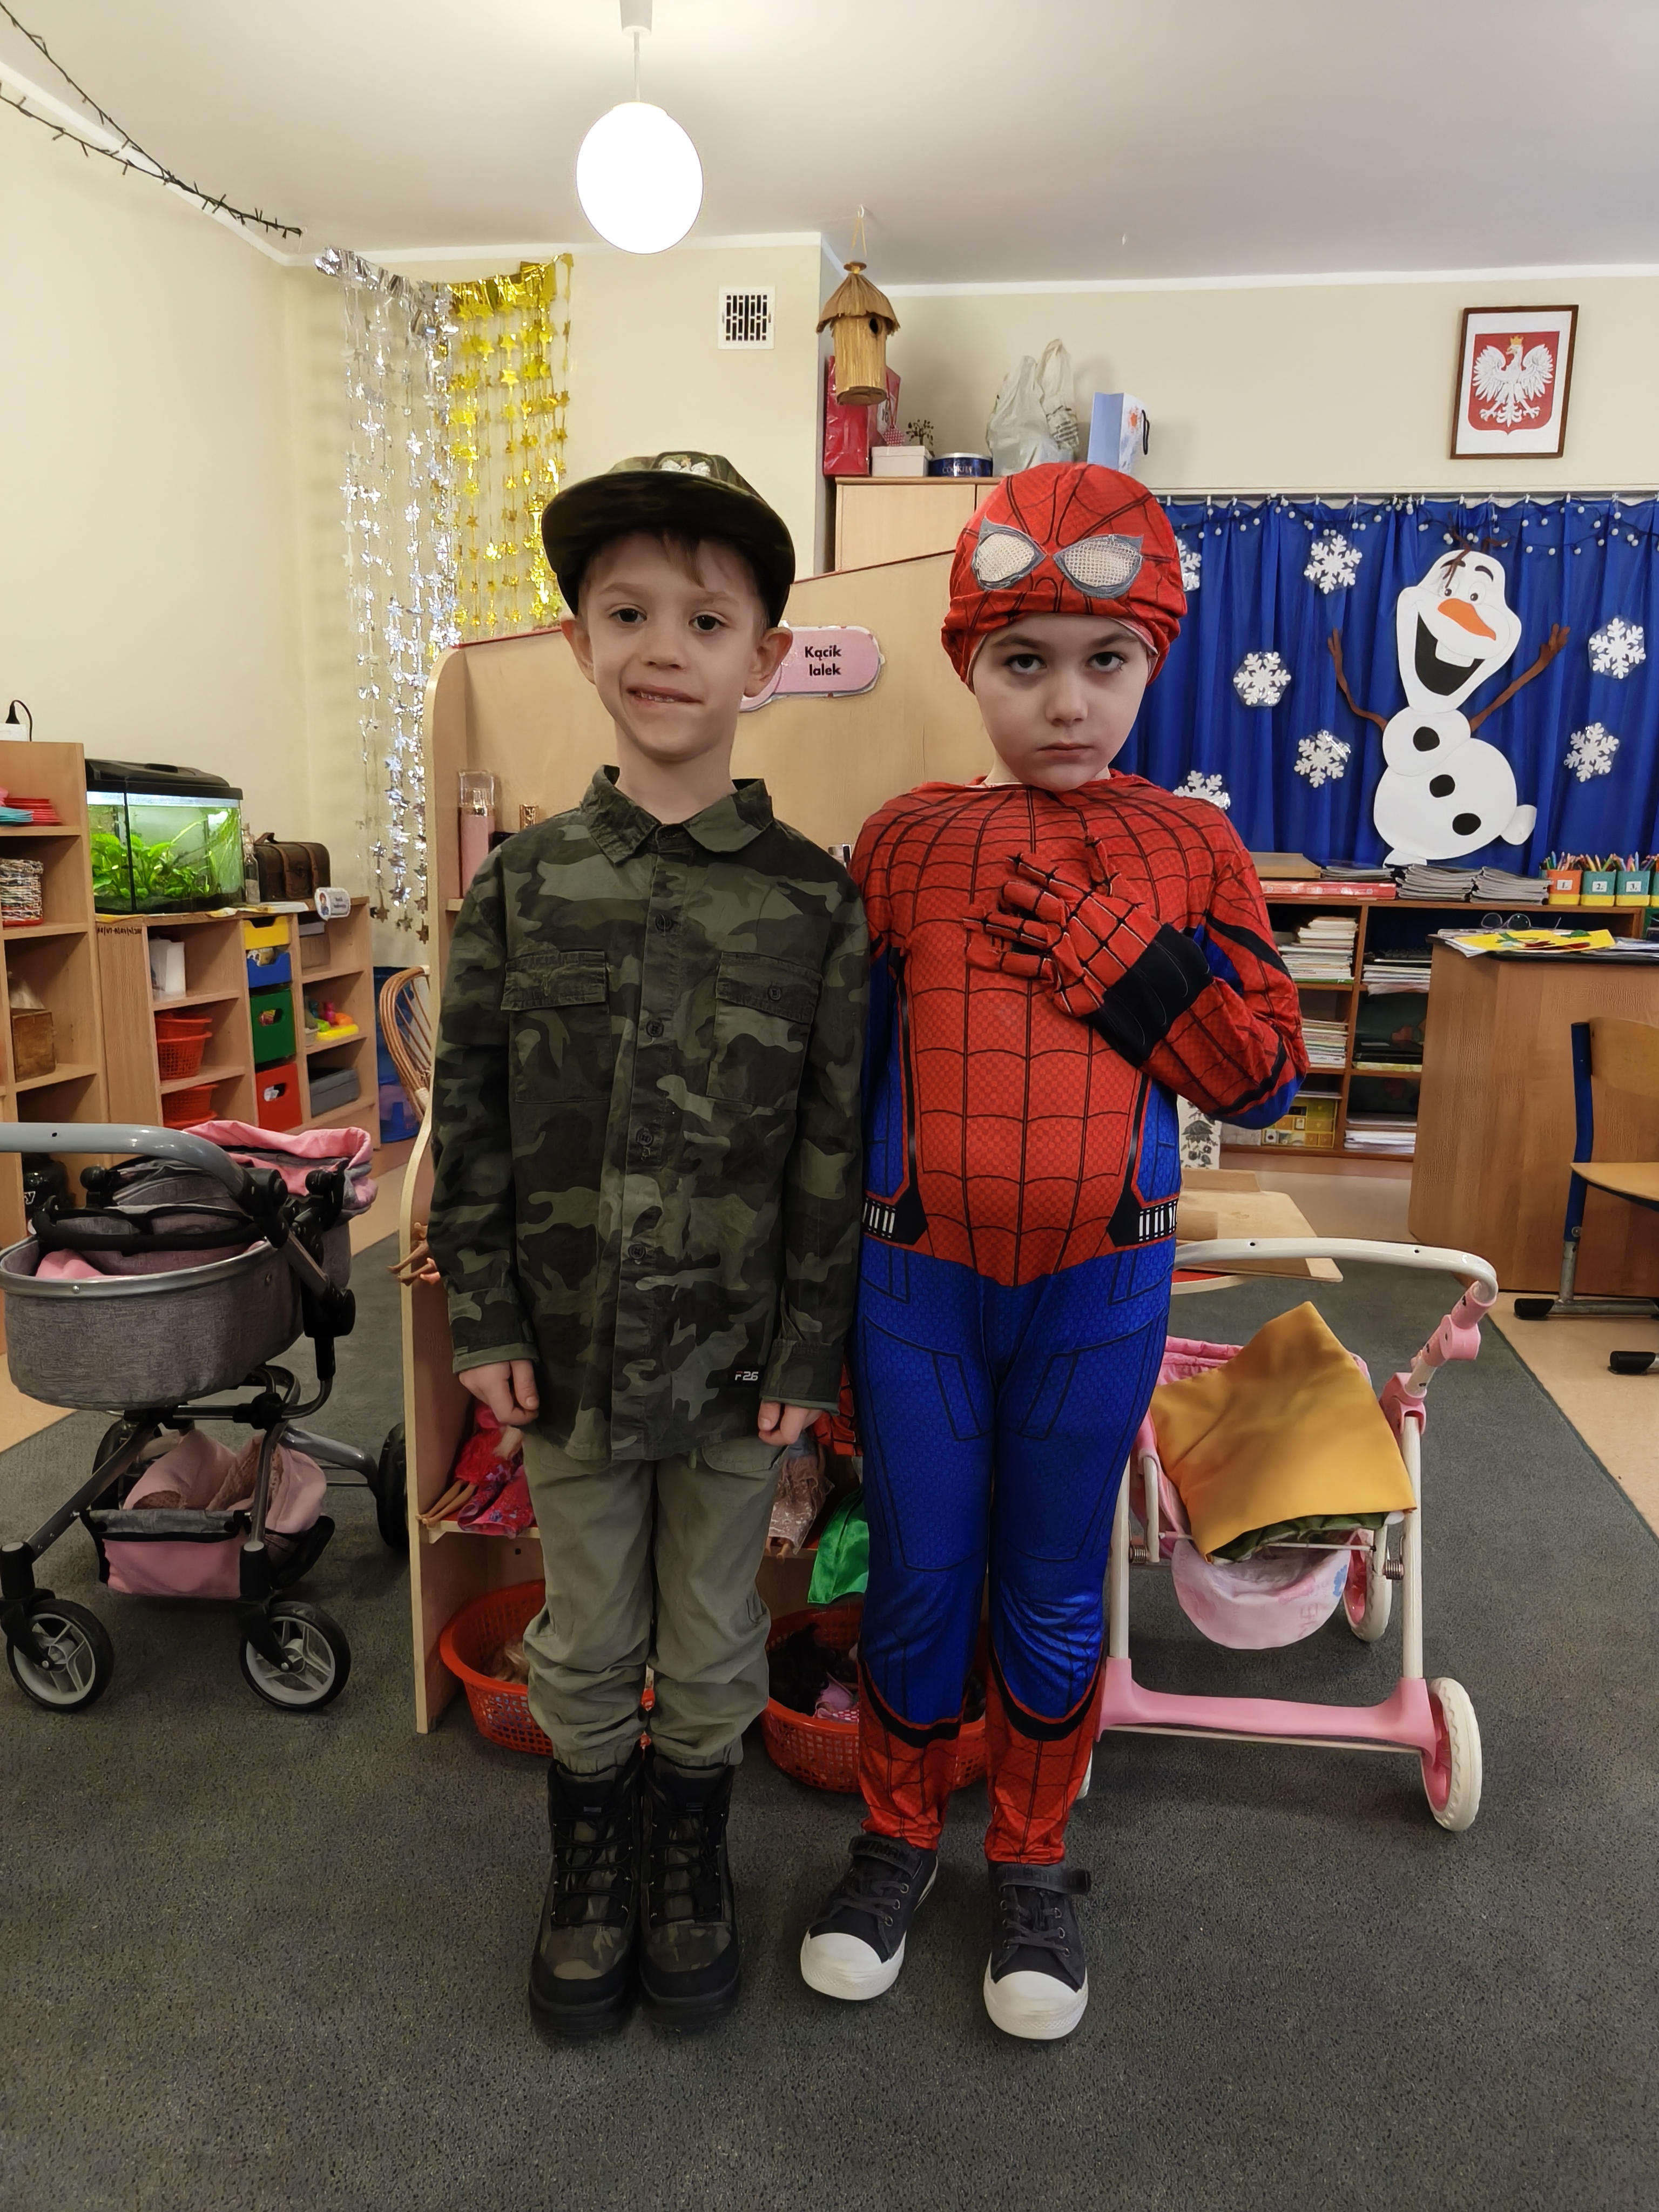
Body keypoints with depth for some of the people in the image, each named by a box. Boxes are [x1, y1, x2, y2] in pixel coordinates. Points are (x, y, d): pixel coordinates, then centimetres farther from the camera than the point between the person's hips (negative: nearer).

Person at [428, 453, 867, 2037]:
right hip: (569, 1349, 1)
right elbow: (468, 1116, 0)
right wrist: (484, 1319, -2)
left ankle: (689, 1861, 44)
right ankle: (590, 1865, 44)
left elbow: (835, 1146, -6)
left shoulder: (813, 899, -8)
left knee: (711, 1639, 18)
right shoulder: (523, 882, -3)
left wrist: (809, 1351, -6)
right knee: (585, 1638, 18)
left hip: (736, 1355, -1)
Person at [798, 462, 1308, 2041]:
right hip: (917, 1280, 0)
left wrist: (1133, 966, -16)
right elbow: (841, 1065, 3)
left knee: (1053, 1596, 15)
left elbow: (1266, 1081, -1)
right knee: (916, 1581, 14)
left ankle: (1031, 1863, 40)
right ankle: (897, 1836, 40)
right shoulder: (902, 842, -2)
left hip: (1098, 1289, 0)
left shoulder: (1191, 848, 0)